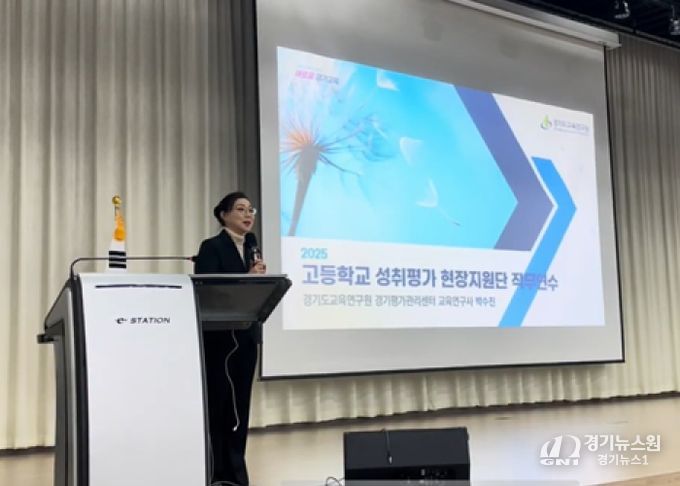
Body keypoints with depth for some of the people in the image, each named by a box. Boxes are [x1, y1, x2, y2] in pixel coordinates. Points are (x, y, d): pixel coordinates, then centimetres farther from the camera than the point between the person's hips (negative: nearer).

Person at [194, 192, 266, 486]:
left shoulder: (251, 249, 16)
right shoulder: (211, 247, -5)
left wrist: (258, 277, -5)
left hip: (246, 335, 7)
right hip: (219, 336, -7)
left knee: (240, 404, 9)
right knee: (216, 404, -2)